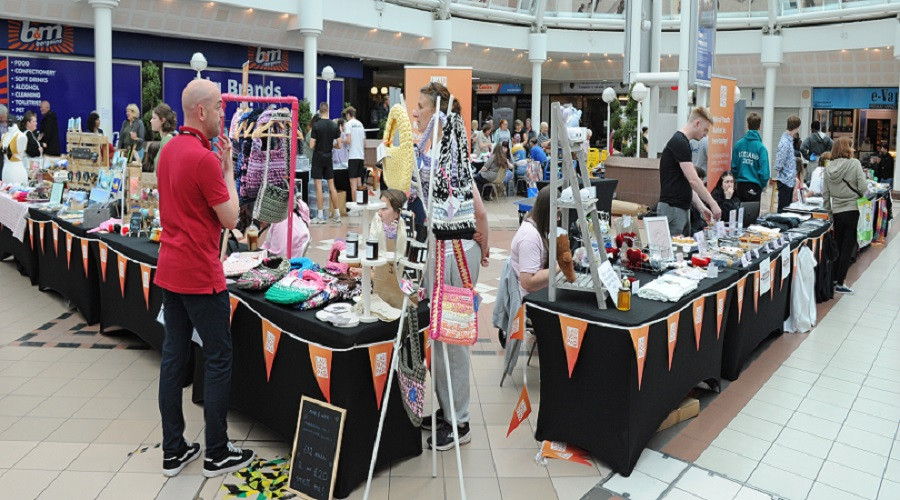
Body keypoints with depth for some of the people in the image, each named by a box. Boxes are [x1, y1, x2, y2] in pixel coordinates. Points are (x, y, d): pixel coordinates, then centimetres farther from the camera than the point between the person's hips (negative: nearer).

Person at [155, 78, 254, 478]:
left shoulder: (169, 150, 10)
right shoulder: (204, 158, -18)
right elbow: (230, 219, -12)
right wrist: (229, 167, -5)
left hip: (169, 271, 9)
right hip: (200, 275, -9)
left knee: (174, 356, 12)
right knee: (218, 359, 2)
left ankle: (173, 451, 21)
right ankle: (217, 454, 12)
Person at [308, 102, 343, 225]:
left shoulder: (316, 125, -12)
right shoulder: (334, 126, 0)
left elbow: (311, 145, -13)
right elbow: (339, 145, 2)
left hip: (318, 157, -4)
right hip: (328, 158, 4)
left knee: (318, 186, -2)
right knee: (331, 186, 10)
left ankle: (320, 216, -2)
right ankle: (337, 215, 11)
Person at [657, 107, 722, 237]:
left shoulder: (683, 143, 16)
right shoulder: (679, 143, -15)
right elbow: (693, 180, -20)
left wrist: (701, 207, 13)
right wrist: (712, 203, -13)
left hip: (683, 208, 10)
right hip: (672, 208, -10)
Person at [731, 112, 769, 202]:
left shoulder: (738, 144, -3)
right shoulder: (761, 147, -12)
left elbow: (733, 166, 0)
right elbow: (763, 170, -12)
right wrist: (764, 185, 4)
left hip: (740, 185, 3)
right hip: (754, 186, -3)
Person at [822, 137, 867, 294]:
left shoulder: (829, 167, 3)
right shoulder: (854, 163, -10)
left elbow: (825, 193, 5)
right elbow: (863, 187, -14)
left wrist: (828, 211, 13)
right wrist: (859, 196, 8)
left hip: (836, 212, 5)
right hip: (852, 210, -4)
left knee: (837, 245, 17)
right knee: (848, 247, 1)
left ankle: (833, 278, 23)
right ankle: (840, 283, 2)